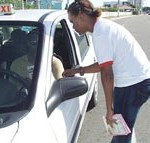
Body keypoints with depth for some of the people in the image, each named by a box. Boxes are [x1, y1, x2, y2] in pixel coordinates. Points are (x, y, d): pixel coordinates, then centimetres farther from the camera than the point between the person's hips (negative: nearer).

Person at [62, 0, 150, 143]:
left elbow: (107, 73, -19)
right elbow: (105, 64, 17)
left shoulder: (100, 33, -18)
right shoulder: (104, 26, 12)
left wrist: (109, 109, -14)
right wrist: (77, 70, 16)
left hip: (133, 84, -10)